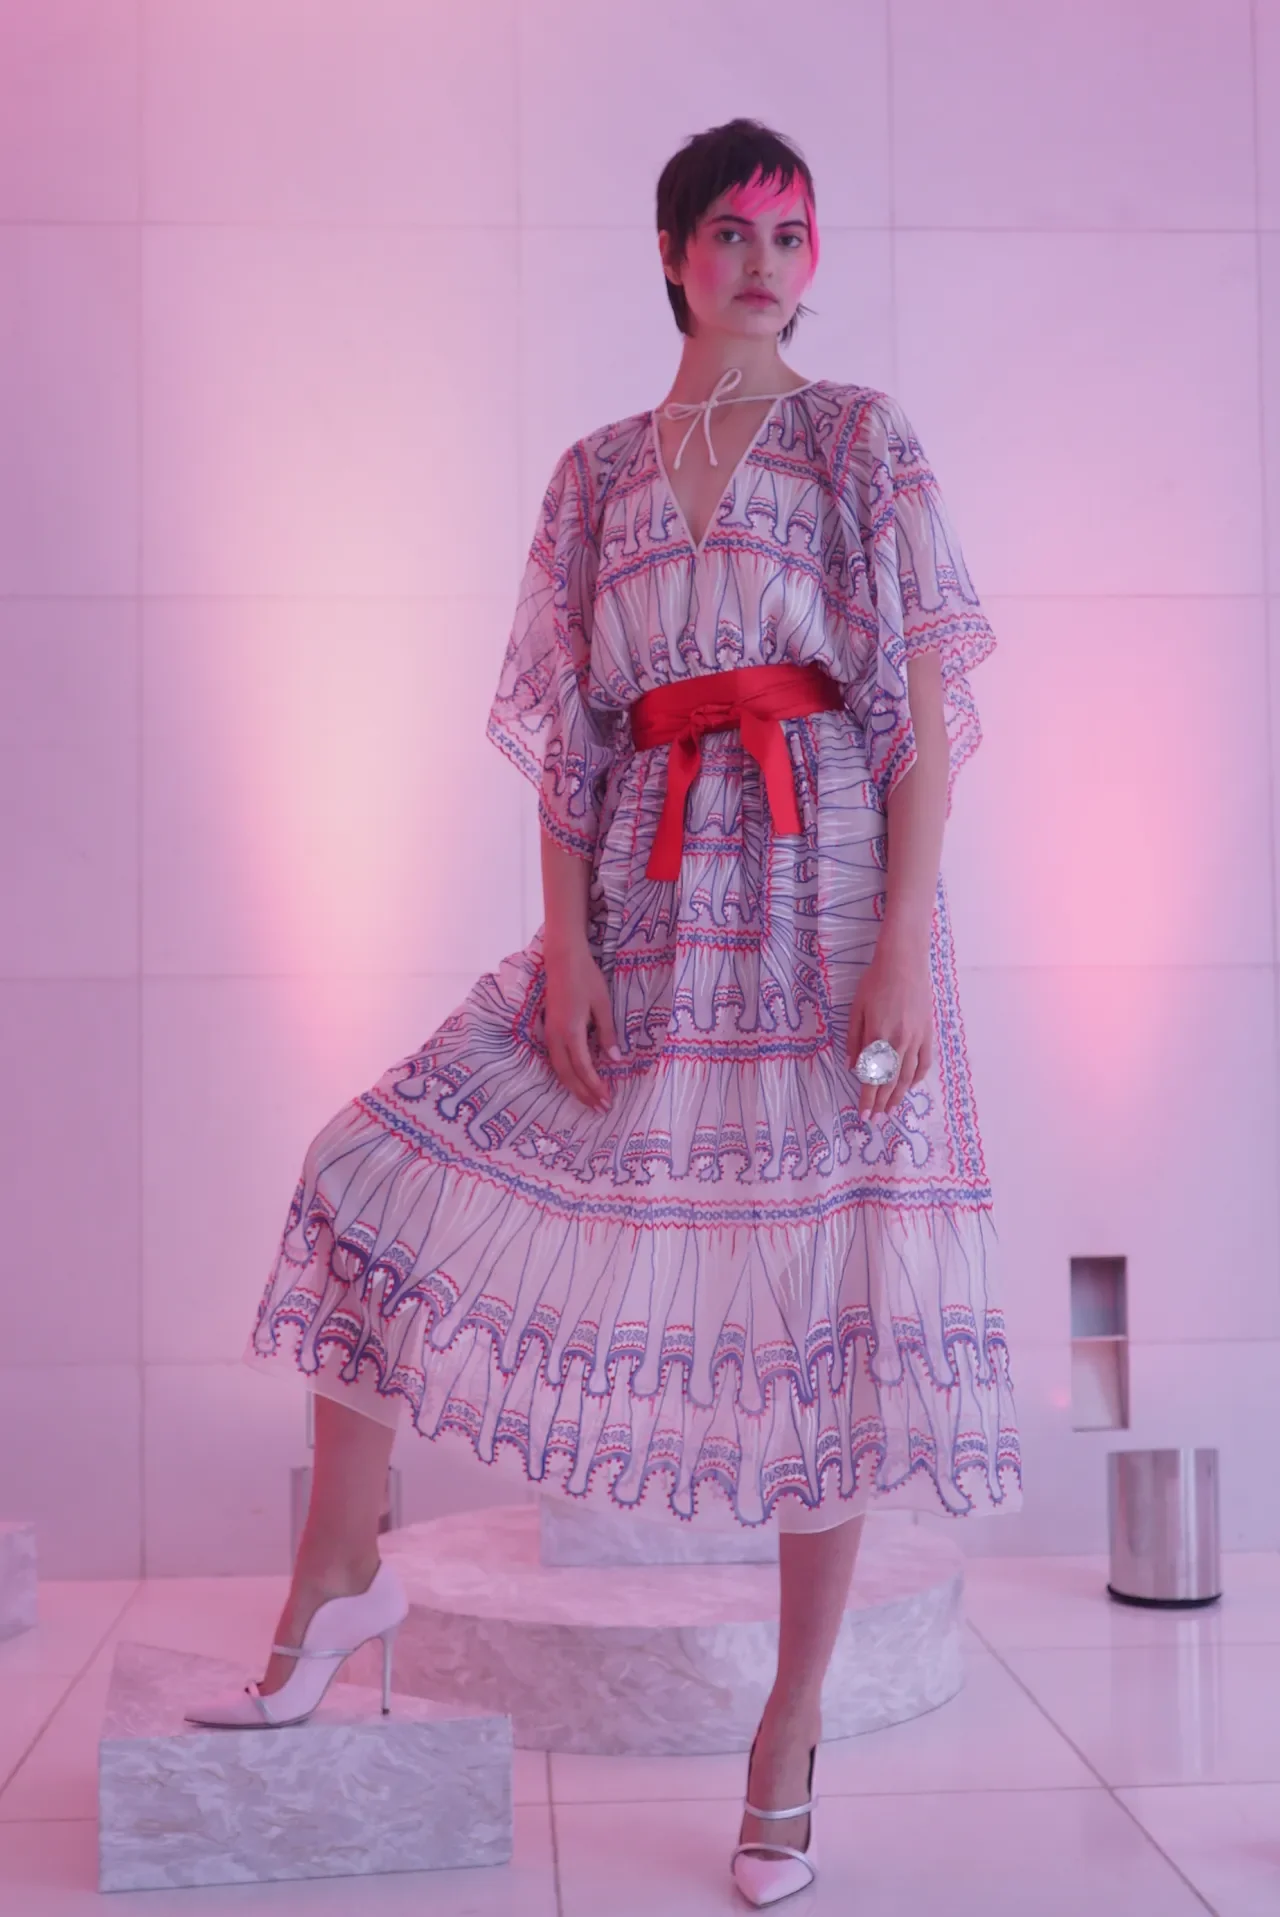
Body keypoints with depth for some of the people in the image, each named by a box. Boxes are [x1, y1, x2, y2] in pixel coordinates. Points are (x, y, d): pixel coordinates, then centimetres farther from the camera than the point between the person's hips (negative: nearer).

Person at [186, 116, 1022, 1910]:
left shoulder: (863, 436, 7)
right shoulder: (598, 470, 15)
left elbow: (927, 708, -1)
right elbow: (571, 730, 11)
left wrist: (905, 939, -12)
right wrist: (563, 943, -2)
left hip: (827, 875, -3)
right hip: (646, 896, 3)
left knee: (831, 1305, -2)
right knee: (386, 1175, -4)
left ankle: (792, 1735, 13)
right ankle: (340, 1579, 14)